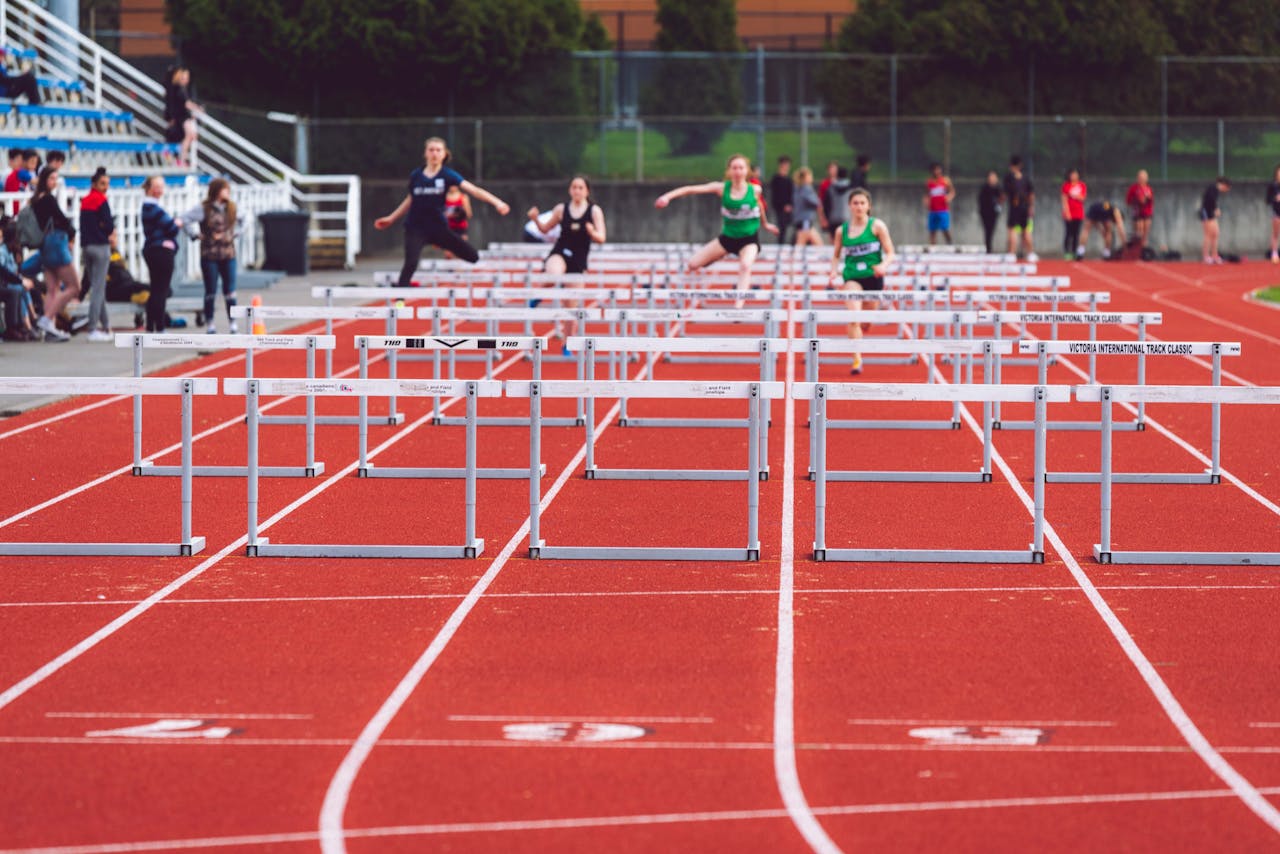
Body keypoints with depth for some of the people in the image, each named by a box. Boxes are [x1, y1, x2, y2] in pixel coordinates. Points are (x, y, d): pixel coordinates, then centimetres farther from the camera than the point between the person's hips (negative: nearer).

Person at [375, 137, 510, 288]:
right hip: (415, 229, -1)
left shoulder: (447, 175, -5)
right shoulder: (416, 176, 1)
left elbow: (473, 190, -17)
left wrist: (496, 202, -29)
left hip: (438, 228, 1)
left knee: (472, 256, -5)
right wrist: (391, 218, 22)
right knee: (410, 264, -22)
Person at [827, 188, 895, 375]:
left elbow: (890, 253, -2)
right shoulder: (842, 230, 4)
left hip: (873, 277, 0)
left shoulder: (877, 226, -2)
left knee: (865, 324, 10)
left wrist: (883, 266, -22)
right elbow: (836, 256, 15)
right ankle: (857, 359, -21)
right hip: (851, 278, 0)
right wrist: (834, 271, -5)